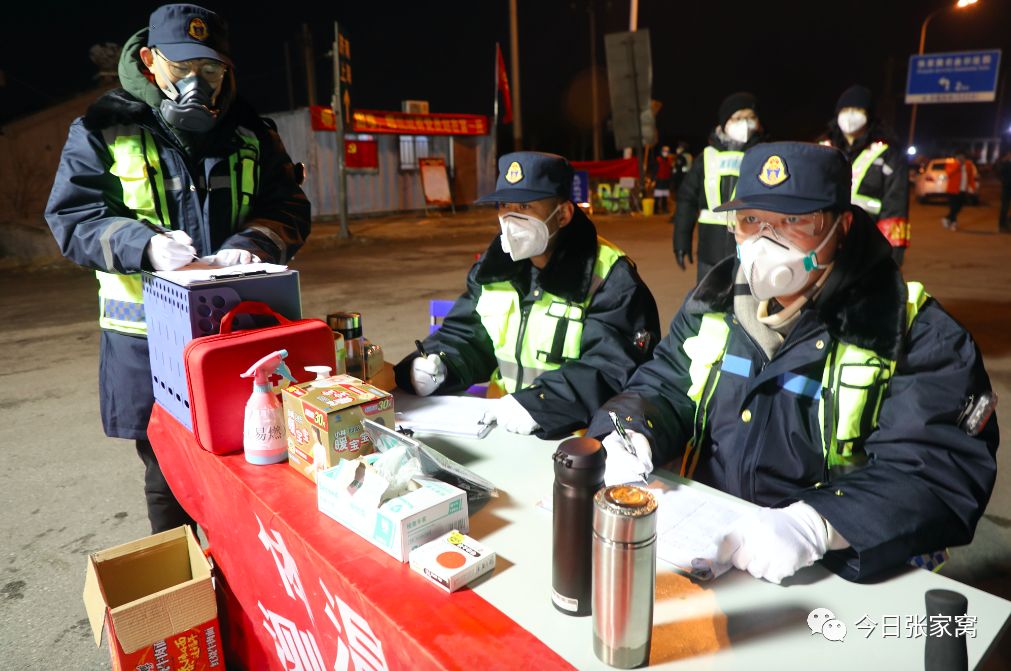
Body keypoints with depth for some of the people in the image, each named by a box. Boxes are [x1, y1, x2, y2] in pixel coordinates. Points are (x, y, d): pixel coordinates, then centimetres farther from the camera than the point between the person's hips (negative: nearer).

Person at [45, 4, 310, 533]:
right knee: (168, 478, 12)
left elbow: (288, 208, 6)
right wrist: (144, 246, -23)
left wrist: (252, 243, -17)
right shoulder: (104, 130, 1)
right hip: (148, 340, -2)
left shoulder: (251, 133, 8)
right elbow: (71, 216, -3)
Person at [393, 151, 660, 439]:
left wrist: (539, 405, -32)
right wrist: (437, 366, -8)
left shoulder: (610, 278, -12)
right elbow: (465, 336, 14)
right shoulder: (494, 263, 7)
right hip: (496, 425, 4)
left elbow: (614, 370, -20)